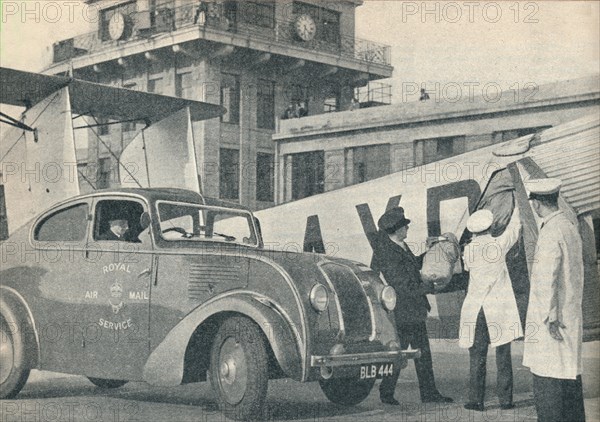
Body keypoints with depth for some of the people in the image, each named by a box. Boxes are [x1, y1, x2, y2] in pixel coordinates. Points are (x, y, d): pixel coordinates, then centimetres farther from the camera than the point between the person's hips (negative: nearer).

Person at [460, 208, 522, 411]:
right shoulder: (499, 244, -5)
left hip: (476, 309, 1)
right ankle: (505, 399, 6)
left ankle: (476, 400, 4)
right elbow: (514, 228, 13)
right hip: (500, 308, -1)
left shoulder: (469, 250, 0)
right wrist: (518, 208, 30)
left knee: (477, 357, 4)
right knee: (503, 357, 4)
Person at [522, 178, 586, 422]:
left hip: (552, 319, -9)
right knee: (570, 374, 14)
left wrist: (550, 316, -19)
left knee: (547, 379, -7)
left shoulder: (550, 233, -16)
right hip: (572, 316, 9)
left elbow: (546, 279, -21)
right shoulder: (570, 228, 13)